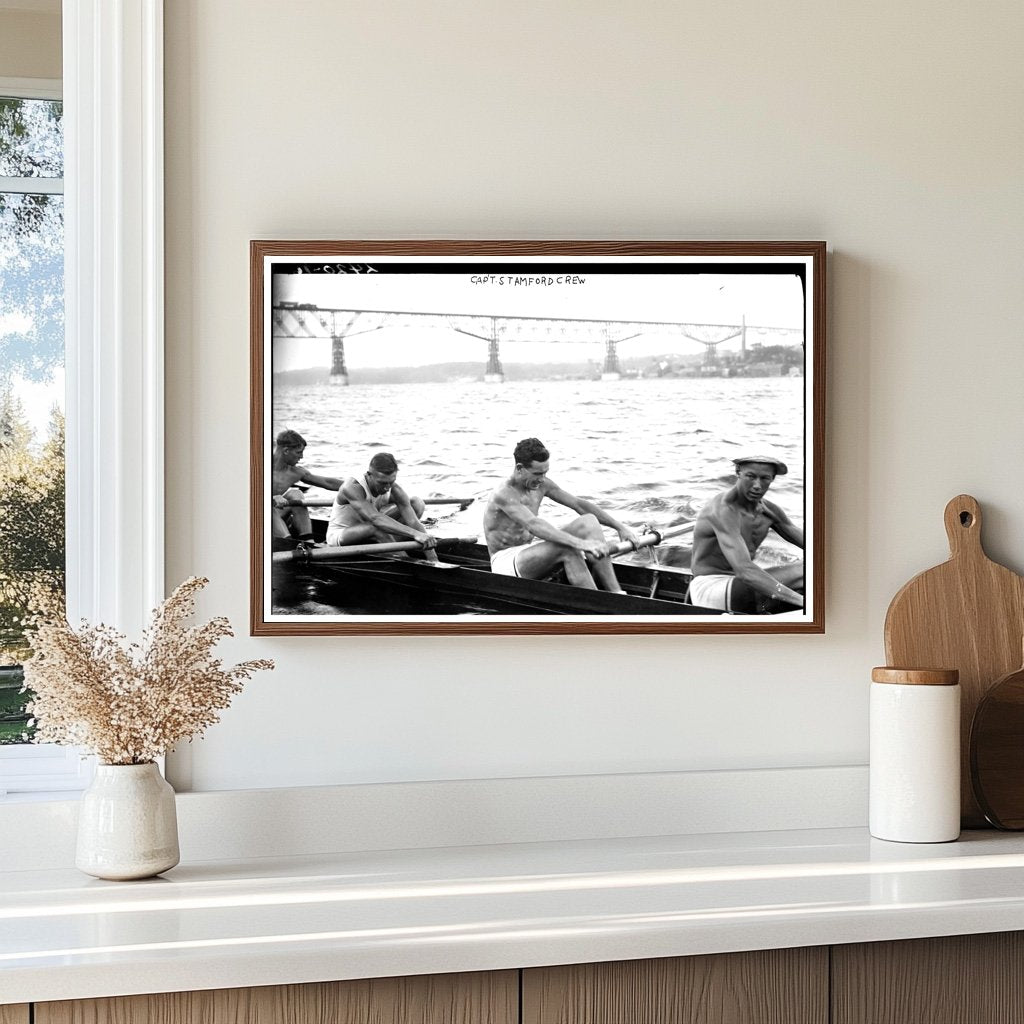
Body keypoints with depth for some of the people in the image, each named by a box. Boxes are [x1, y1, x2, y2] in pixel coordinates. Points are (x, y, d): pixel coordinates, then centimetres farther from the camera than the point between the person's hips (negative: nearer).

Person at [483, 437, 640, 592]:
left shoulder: (541, 484, 2)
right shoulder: (503, 495, -24)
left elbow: (579, 505, 5)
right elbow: (533, 525, -39)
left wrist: (620, 527, -3)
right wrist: (580, 543, -49)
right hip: (506, 563, -8)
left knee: (589, 521, -12)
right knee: (567, 548, -35)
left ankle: (616, 594, -22)